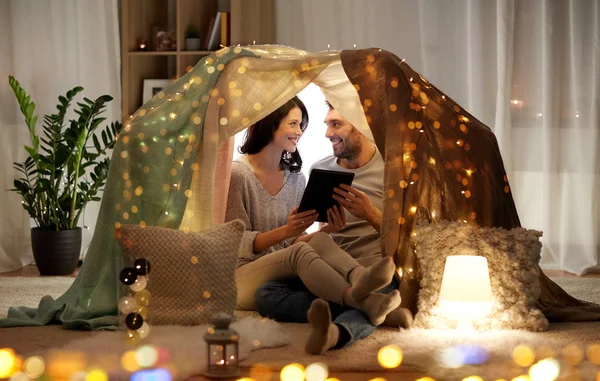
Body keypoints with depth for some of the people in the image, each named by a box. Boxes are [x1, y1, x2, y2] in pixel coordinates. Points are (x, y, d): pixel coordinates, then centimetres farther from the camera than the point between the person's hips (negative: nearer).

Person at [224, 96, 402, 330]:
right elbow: (238, 243, -10)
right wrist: (284, 232, -25)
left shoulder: (296, 178, 14)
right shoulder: (238, 174, -5)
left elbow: (294, 241, 12)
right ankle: (361, 301, -61)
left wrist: (327, 230, -9)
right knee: (300, 251, -35)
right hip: (243, 277, -5)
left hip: (285, 274, 5)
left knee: (319, 241, -28)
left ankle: (361, 282, -60)